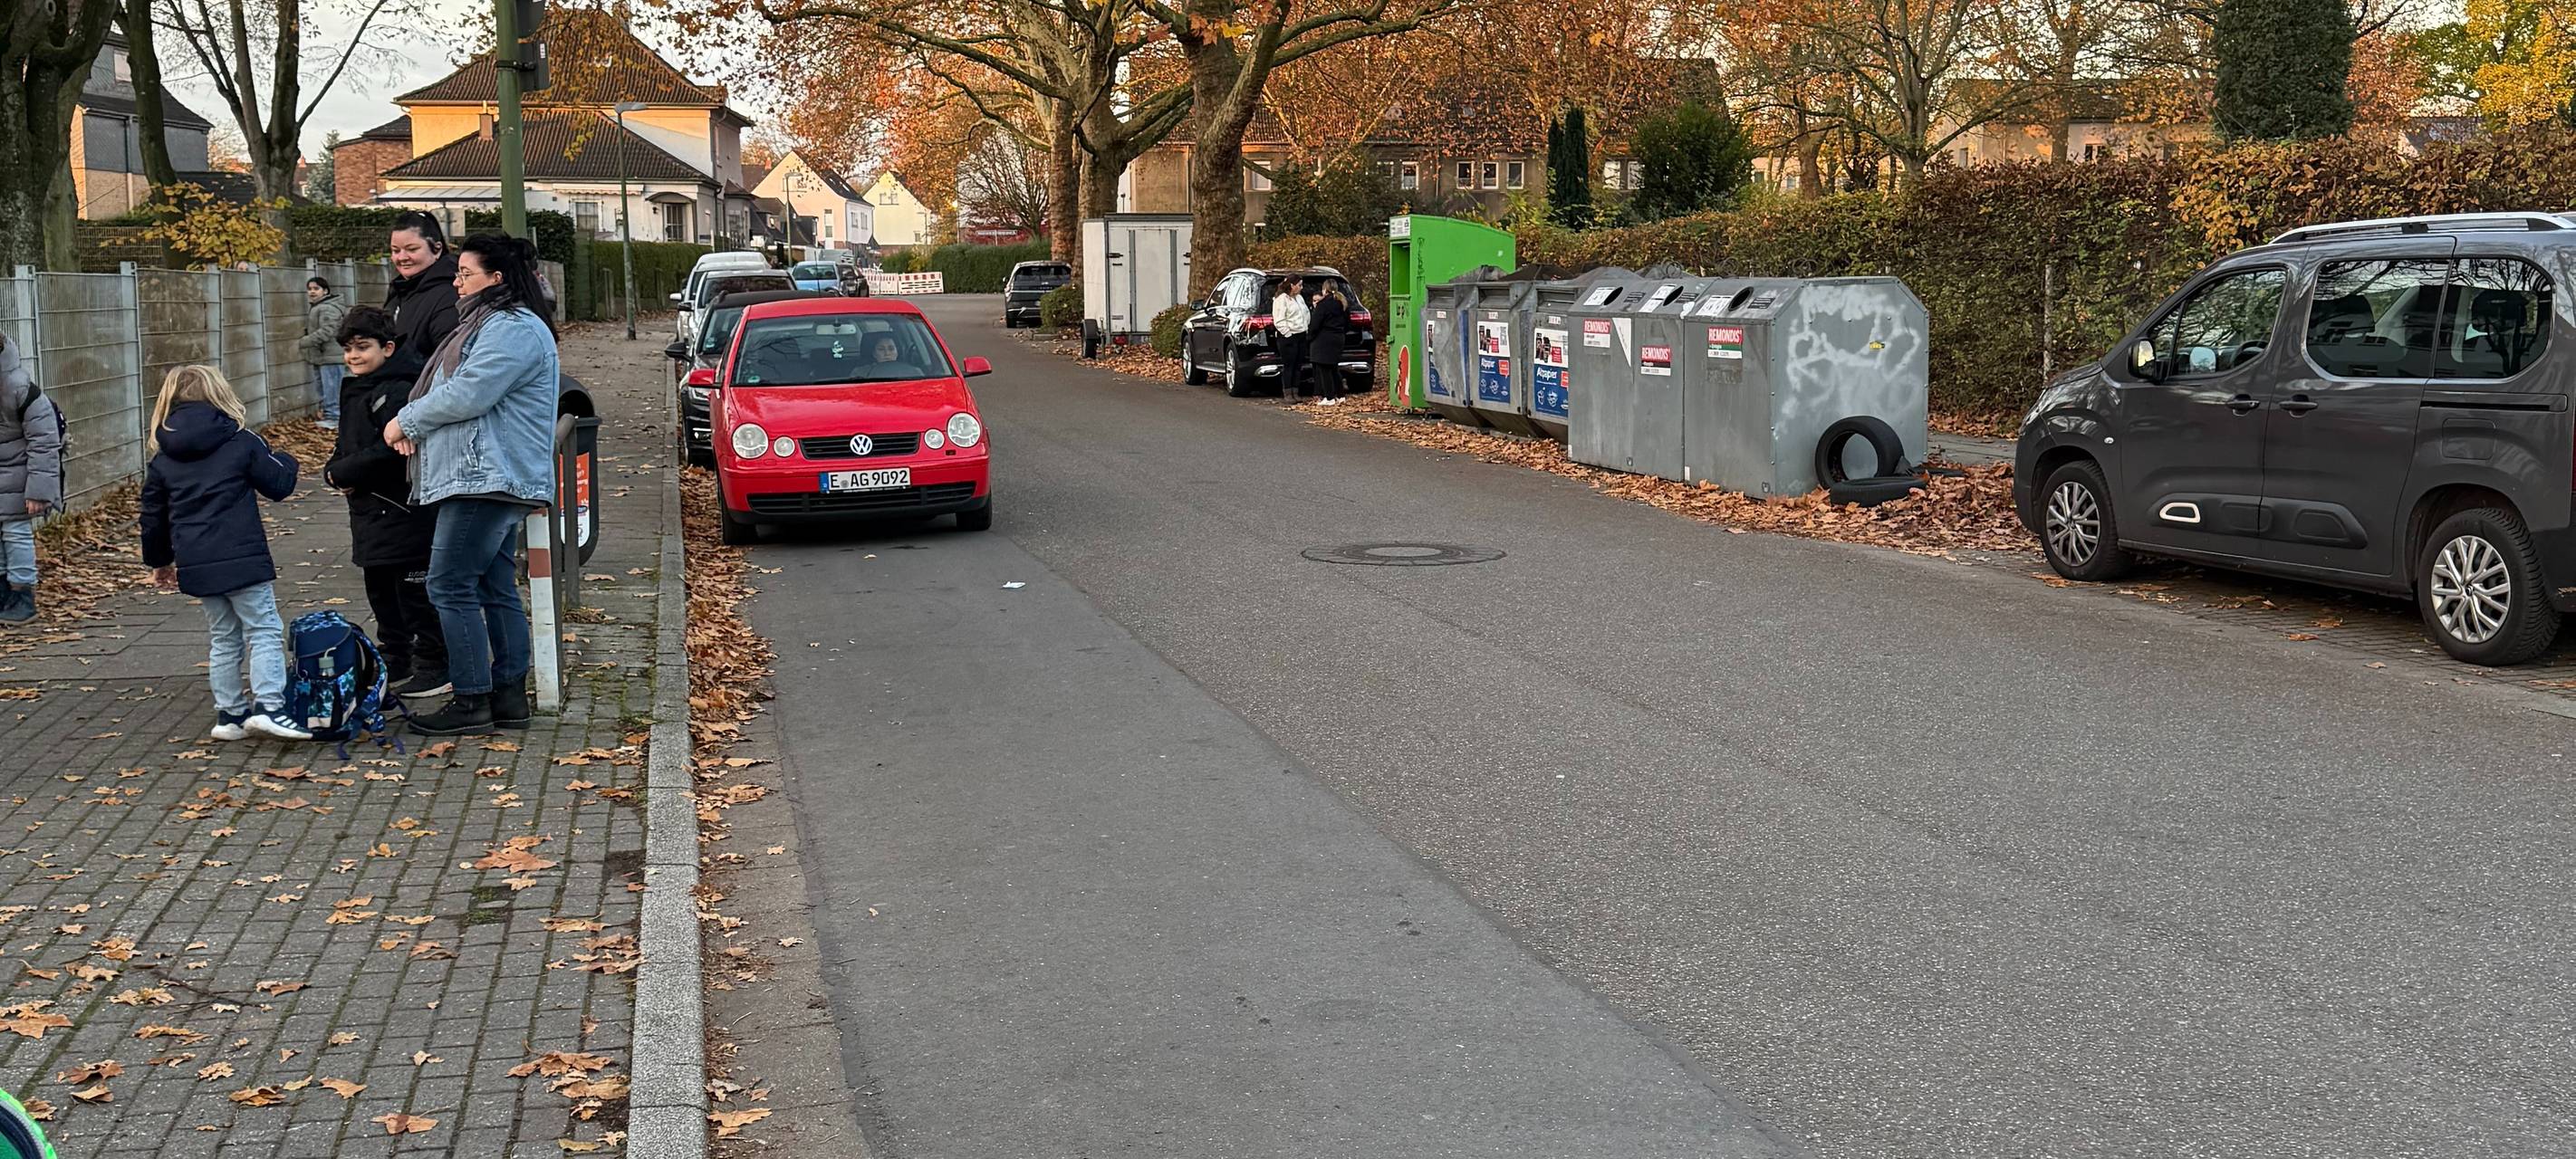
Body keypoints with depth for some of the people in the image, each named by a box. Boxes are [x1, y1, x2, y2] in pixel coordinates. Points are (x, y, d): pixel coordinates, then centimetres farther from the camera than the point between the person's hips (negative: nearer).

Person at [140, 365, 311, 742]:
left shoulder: (162, 459, 9)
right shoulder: (242, 443, -5)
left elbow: (153, 516, 15)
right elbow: (280, 484, 2)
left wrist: (159, 561, 27)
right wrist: (283, 459, 24)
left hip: (195, 565, 5)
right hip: (243, 560, -5)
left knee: (222, 638, 16)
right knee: (265, 631, -1)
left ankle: (230, 713, 19)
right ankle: (268, 706, -13)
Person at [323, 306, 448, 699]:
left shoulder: (396, 392, -17)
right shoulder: (354, 392, 15)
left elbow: (388, 451, -26)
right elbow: (347, 446, 23)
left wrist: (344, 473, -15)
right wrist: (334, 471, 1)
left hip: (403, 513, -10)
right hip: (370, 513, 11)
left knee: (415, 593, -4)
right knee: (381, 592, 18)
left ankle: (435, 666, 5)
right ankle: (394, 663, 28)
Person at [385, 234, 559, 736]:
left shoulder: (512, 329, -13)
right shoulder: (491, 324, 22)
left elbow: (467, 395, -21)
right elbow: (458, 390, 23)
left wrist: (406, 420, -7)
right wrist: (415, 426, 4)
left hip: (488, 479, -11)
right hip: (490, 480, 11)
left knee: (451, 586, -9)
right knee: (497, 588, 12)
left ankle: (471, 702, -6)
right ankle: (509, 695, 16)